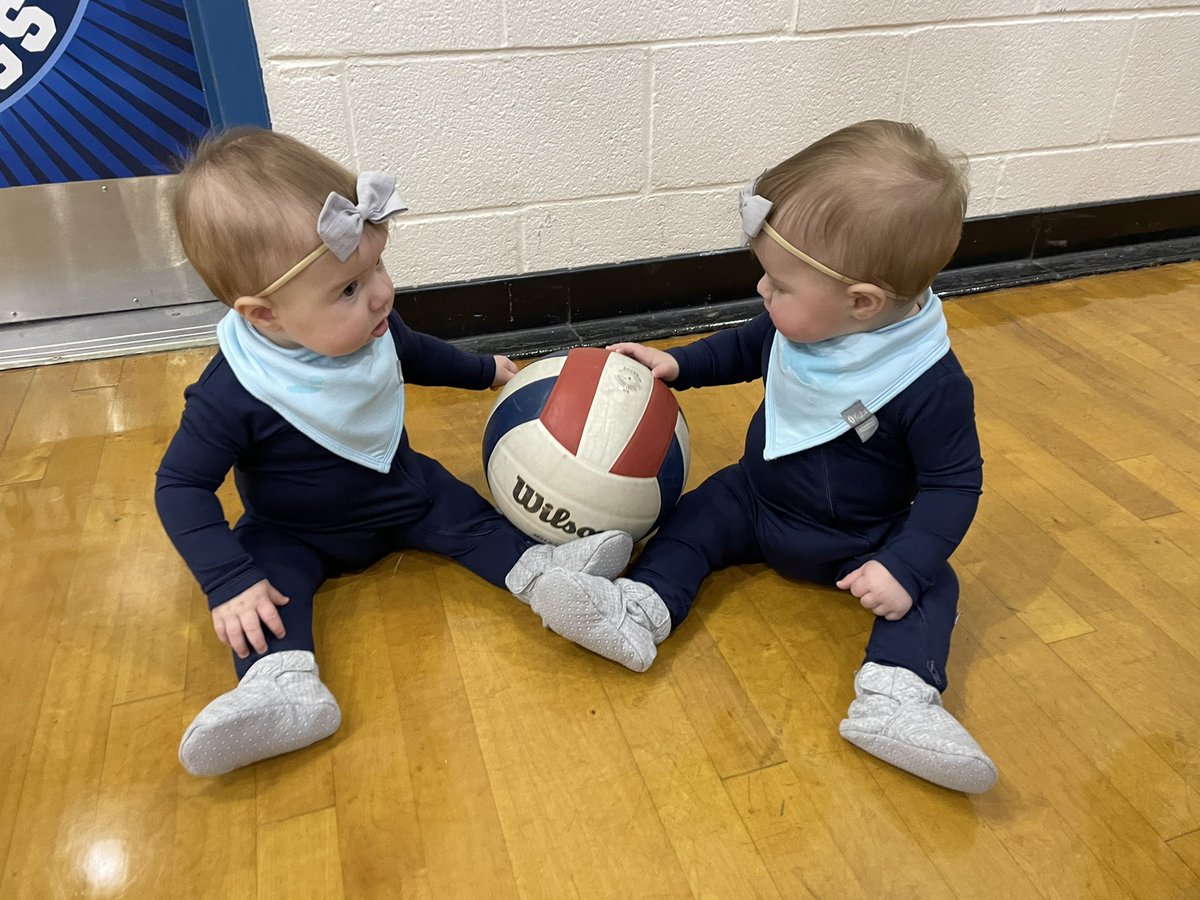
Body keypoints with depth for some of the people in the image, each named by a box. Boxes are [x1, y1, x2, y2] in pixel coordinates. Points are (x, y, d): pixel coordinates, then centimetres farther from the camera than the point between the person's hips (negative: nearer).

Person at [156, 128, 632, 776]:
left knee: (466, 517, -13)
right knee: (262, 578, -27)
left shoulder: (372, 329, -15)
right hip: (298, 533, -4)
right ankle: (284, 685, -43)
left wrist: (484, 371, 22)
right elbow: (180, 486, -25)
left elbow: (415, 354, 9)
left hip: (400, 491, 5)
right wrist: (228, 583, -34)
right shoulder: (233, 395, -33)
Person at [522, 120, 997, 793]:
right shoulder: (797, 324, -13)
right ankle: (640, 608, -24)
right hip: (760, 498, 4)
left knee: (929, 585, -20)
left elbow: (954, 483, -20)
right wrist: (678, 366, -3)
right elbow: (745, 349, 9)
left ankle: (895, 700, -35)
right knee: (694, 517, -11)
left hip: (856, 544, -4)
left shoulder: (932, 385, -30)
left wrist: (905, 565, -31)